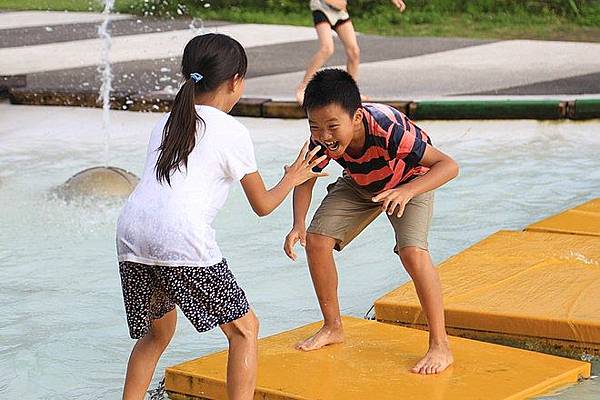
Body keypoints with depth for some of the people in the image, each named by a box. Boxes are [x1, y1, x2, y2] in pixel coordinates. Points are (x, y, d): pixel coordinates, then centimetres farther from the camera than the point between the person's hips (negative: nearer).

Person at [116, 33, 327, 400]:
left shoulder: (166, 123, 22)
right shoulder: (233, 133, 6)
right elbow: (263, 205, 15)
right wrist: (293, 178, 34)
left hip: (131, 234, 6)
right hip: (183, 239, -6)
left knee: (158, 332, 26)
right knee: (244, 329, 9)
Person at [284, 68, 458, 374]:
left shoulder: (389, 129, -43)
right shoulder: (321, 141, -28)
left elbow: (448, 165, -40)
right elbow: (305, 180, -10)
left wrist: (407, 191, -56)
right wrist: (298, 224, -27)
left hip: (411, 181, -5)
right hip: (360, 184, 5)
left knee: (412, 252, -27)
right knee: (316, 240, -7)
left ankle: (440, 346, -15)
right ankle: (333, 328, 14)